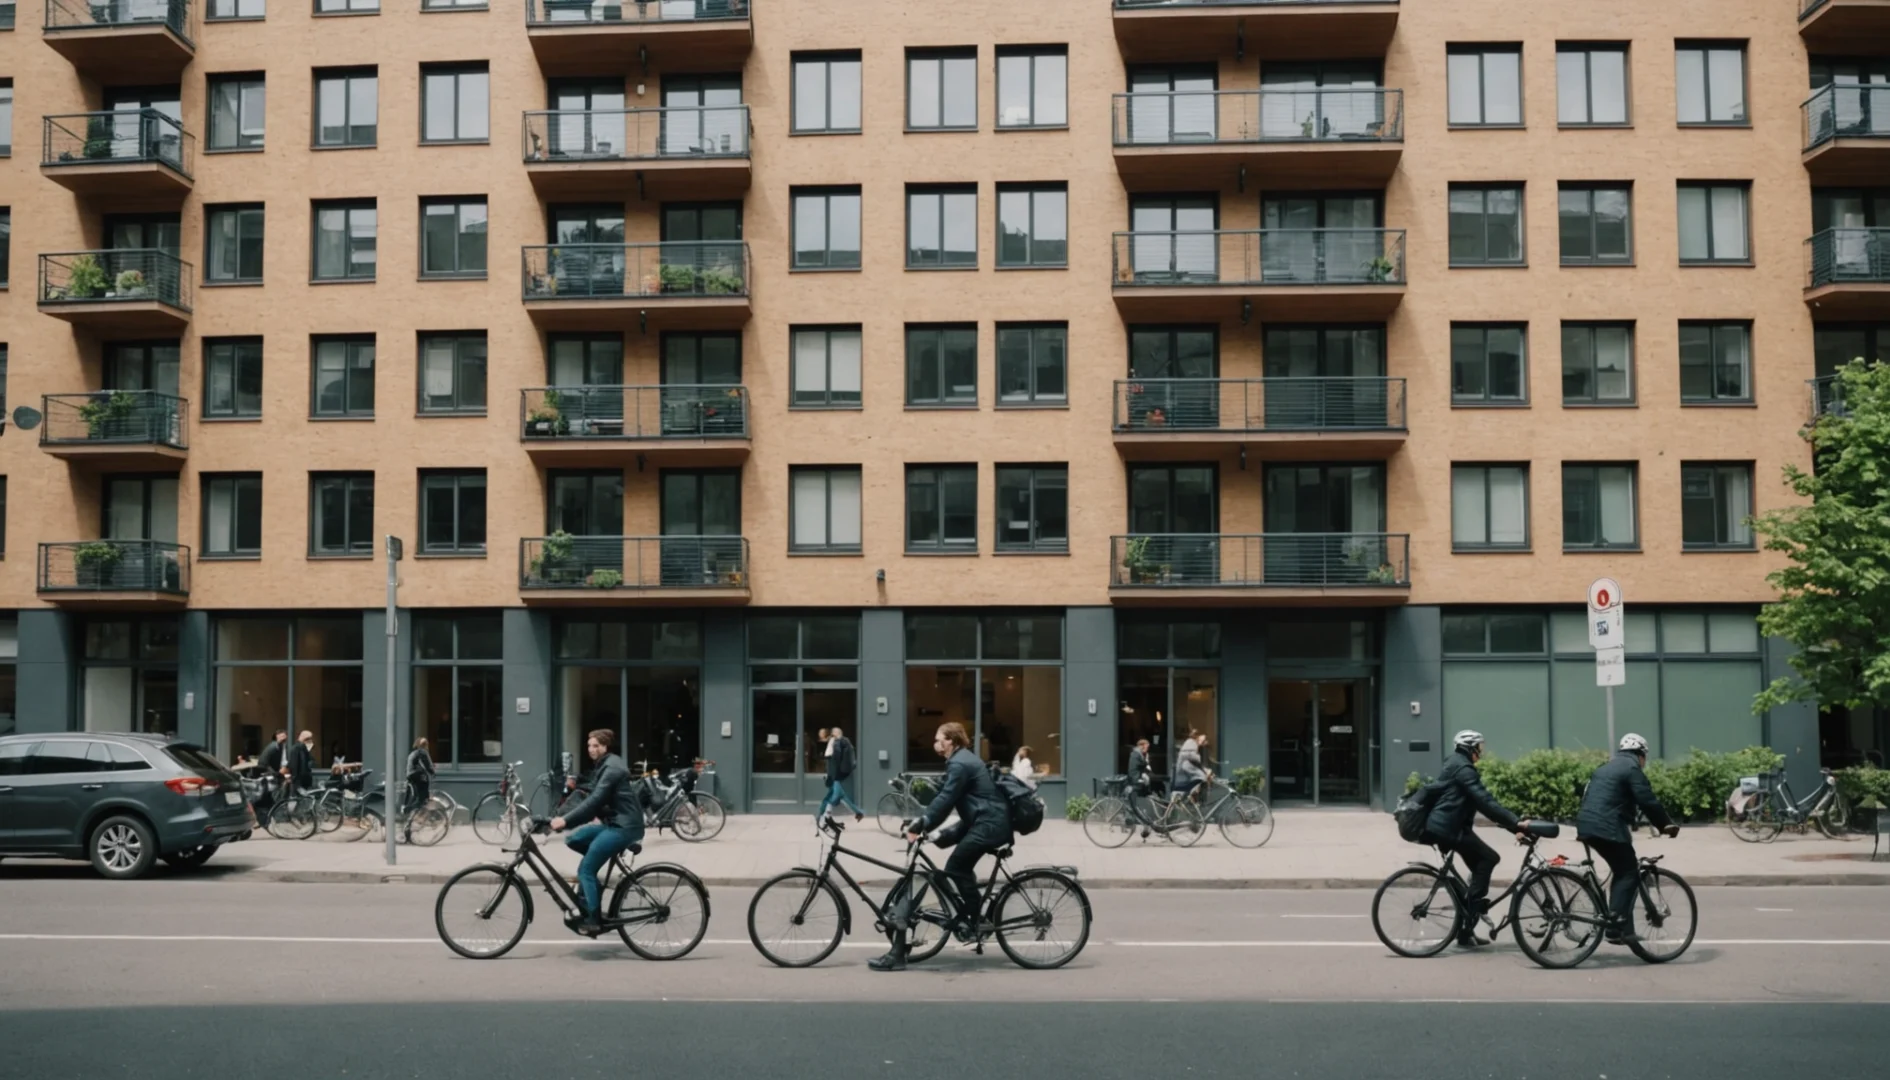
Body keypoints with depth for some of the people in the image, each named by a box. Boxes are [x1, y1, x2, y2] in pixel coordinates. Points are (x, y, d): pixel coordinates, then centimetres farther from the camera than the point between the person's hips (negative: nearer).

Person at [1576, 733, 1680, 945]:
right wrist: (1666, 824, -3)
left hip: (1587, 825, 9)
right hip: (1608, 828, -9)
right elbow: (1648, 801, -12)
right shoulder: (1631, 768, -3)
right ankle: (1616, 928, -13)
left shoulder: (1606, 767, 25)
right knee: (1629, 873, -3)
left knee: (1621, 871, 18)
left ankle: (1618, 924, 16)